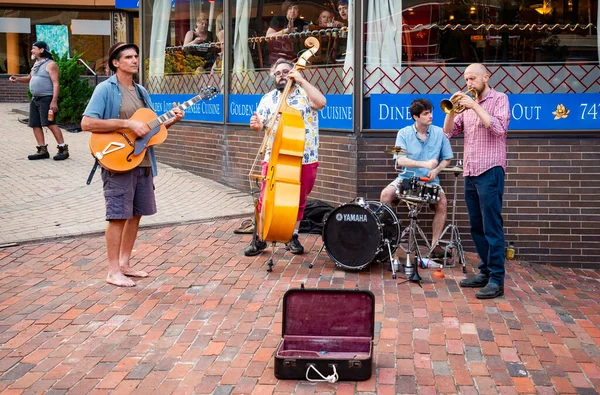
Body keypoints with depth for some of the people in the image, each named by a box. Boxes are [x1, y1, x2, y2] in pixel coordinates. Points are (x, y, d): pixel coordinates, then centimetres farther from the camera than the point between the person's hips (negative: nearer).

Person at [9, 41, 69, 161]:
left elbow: (56, 84, -16)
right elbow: (29, 78, 32)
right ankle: (42, 151, 9)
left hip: (47, 99, -9)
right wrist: (17, 79, 12)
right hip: (35, 99, 9)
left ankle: (63, 149, -12)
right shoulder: (36, 64, 18)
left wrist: (54, 101, -24)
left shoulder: (50, 64, -9)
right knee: (35, 125, 5)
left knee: (50, 124, -16)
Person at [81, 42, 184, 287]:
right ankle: (114, 272, 3)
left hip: (143, 162, 8)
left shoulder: (141, 92, 14)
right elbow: (87, 123, -20)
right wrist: (127, 124, -23)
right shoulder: (105, 89, -9)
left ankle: (124, 264, 24)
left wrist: (171, 121, -1)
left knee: (136, 214, 12)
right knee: (119, 215, -5)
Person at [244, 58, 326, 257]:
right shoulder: (268, 98, 9)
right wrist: (256, 124, -23)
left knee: (299, 201, 10)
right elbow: (261, 124, 2)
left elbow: (321, 102, -20)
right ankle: (260, 239, 10)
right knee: (266, 199, -1)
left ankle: (293, 237, 25)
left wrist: (301, 80, -20)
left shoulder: (306, 93, 1)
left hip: (305, 159, -1)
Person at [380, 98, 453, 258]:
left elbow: (447, 159, 10)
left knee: (442, 202, -26)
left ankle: (435, 243, -12)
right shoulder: (404, 133, -3)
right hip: (406, 178, 0)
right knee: (386, 194, -25)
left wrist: (436, 170, -11)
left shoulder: (439, 133, 2)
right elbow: (400, 160, -14)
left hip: (430, 181, 0)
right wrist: (425, 164, -27)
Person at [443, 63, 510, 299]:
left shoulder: (499, 99, -1)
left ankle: (496, 280, -7)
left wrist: (475, 106, -16)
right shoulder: (468, 105, 17)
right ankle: (485, 272, 20)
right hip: (470, 173, 7)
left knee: (492, 227, -8)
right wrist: (452, 109, -3)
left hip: (490, 171, -7)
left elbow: (499, 128, -16)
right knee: (477, 227, 11)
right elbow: (449, 132, 12)